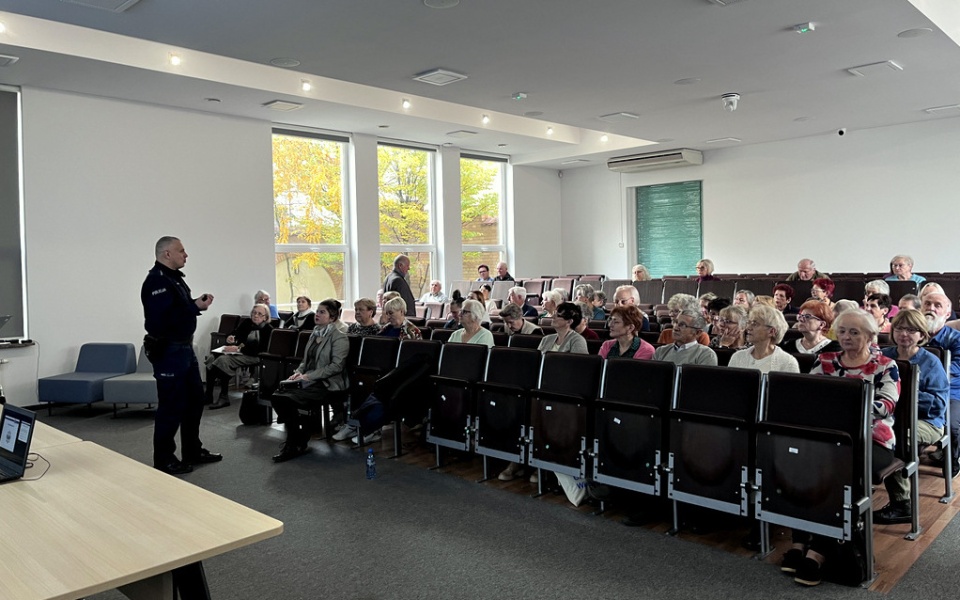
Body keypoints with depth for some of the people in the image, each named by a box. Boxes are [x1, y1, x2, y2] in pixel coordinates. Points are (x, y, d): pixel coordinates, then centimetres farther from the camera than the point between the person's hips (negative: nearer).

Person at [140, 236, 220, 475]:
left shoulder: (174, 277, 15)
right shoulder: (156, 281, -18)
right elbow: (162, 319, -28)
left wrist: (197, 303, 3)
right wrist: (195, 307, -23)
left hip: (185, 348, 10)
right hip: (168, 352, -10)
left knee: (194, 399, 16)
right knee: (172, 405, -3)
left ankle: (193, 451, 28)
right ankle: (164, 459, 10)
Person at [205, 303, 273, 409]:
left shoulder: (268, 329, -4)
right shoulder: (246, 322, 14)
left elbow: (259, 350, -14)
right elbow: (235, 333, 22)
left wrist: (239, 348, -20)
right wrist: (230, 338, -3)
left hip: (253, 357, -6)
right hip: (238, 352, 6)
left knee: (223, 360, -30)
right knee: (212, 358, -21)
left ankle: (224, 397, -25)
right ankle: (208, 395, -22)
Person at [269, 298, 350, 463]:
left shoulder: (339, 337, -6)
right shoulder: (314, 334, 18)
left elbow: (336, 365, -15)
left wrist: (309, 376, -19)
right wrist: (298, 372, 2)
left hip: (326, 384, -7)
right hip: (309, 381, 7)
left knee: (286, 399, -26)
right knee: (276, 396, -19)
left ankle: (297, 444, -7)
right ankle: (296, 441, -6)